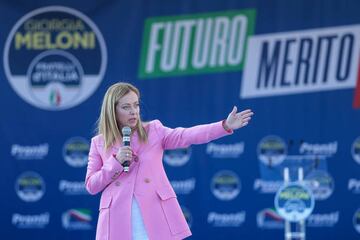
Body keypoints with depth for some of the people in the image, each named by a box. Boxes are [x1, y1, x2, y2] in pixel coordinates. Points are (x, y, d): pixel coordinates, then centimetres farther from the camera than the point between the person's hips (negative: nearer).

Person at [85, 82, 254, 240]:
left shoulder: (154, 131, 9)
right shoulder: (99, 143, 11)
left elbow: (186, 136, -6)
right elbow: (91, 186, 9)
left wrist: (226, 125, -20)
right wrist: (116, 162, -6)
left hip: (156, 217, 0)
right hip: (119, 221, 0)